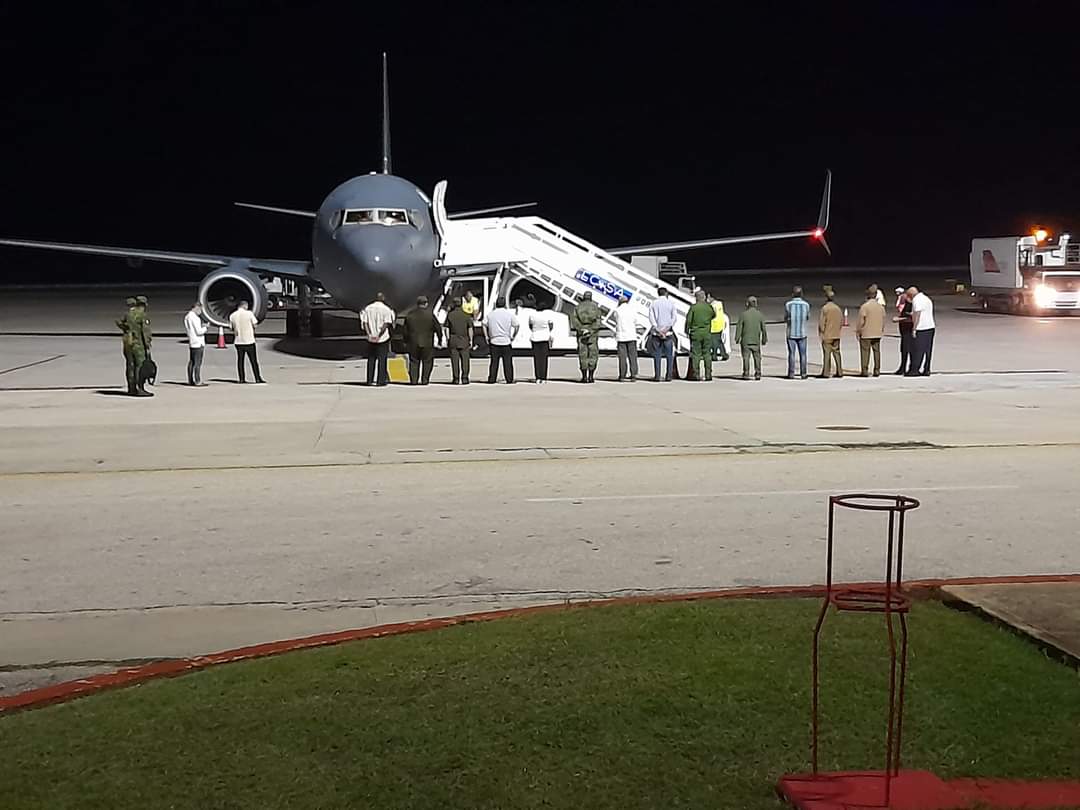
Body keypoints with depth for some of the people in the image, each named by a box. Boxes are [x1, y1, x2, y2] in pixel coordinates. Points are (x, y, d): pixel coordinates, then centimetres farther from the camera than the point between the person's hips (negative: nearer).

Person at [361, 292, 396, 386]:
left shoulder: (367, 308, 5)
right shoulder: (386, 309, -6)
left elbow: (364, 322, 0)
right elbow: (386, 324, -14)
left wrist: (369, 334, -6)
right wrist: (379, 335, -14)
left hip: (371, 339, 3)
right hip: (383, 339, -3)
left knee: (371, 359, 10)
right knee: (382, 359, 2)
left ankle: (370, 380, 11)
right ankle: (381, 380, 1)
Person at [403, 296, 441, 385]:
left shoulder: (410, 315, 2)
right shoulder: (430, 314, -7)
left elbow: (405, 330, 9)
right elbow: (438, 328, -2)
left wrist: (406, 341, 19)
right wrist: (439, 338, 12)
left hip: (413, 343, 2)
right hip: (427, 343, -2)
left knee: (414, 362, 11)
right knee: (427, 362, 8)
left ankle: (413, 380, 7)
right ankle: (424, 380, 6)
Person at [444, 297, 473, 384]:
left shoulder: (449, 315, -1)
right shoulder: (466, 315, -1)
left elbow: (447, 329, -1)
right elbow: (470, 329, -2)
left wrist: (447, 340, 6)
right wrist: (471, 340, 4)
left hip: (453, 341, 0)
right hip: (464, 341, 0)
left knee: (454, 360, 2)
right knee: (465, 359, 5)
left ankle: (456, 379, 2)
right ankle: (464, 379, 2)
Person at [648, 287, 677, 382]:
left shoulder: (654, 304, 4)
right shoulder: (671, 303, 2)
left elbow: (651, 318, -6)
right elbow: (673, 318, -7)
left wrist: (658, 330, -11)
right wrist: (667, 328, -11)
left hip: (656, 332, 1)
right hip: (668, 333, -1)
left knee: (656, 355, 4)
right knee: (669, 355, 5)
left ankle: (657, 376, 0)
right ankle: (668, 376, 0)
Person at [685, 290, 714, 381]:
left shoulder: (693, 307, -9)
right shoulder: (709, 307, 0)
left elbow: (689, 320, -7)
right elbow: (714, 315, 19)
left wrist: (687, 331, 4)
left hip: (695, 333, -3)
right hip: (707, 334, 3)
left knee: (695, 354, 1)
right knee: (707, 354, 7)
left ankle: (695, 374, 0)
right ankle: (708, 374, 5)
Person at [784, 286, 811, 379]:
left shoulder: (788, 305, -8)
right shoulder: (806, 304, -3)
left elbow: (786, 318, 1)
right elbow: (808, 318, 10)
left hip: (791, 333, -1)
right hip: (802, 333, 1)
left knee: (792, 354, 3)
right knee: (802, 354, 6)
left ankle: (791, 374, 0)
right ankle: (803, 374, 4)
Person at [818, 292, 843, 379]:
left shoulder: (825, 308, -12)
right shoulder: (838, 308, 7)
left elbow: (822, 322, -13)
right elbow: (842, 321, 10)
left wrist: (822, 332, -3)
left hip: (827, 335, -6)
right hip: (836, 335, 6)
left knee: (826, 354, -4)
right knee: (837, 353, 10)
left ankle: (825, 373, -4)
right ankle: (839, 372, 11)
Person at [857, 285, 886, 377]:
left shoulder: (864, 306, -13)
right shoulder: (881, 306, 4)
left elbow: (861, 321, -12)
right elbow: (883, 320, 10)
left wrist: (857, 331, -2)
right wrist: (882, 330, 22)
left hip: (866, 334, -5)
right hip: (877, 334, 5)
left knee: (865, 352, 0)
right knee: (877, 352, 9)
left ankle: (865, 371, -2)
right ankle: (877, 371, 10)